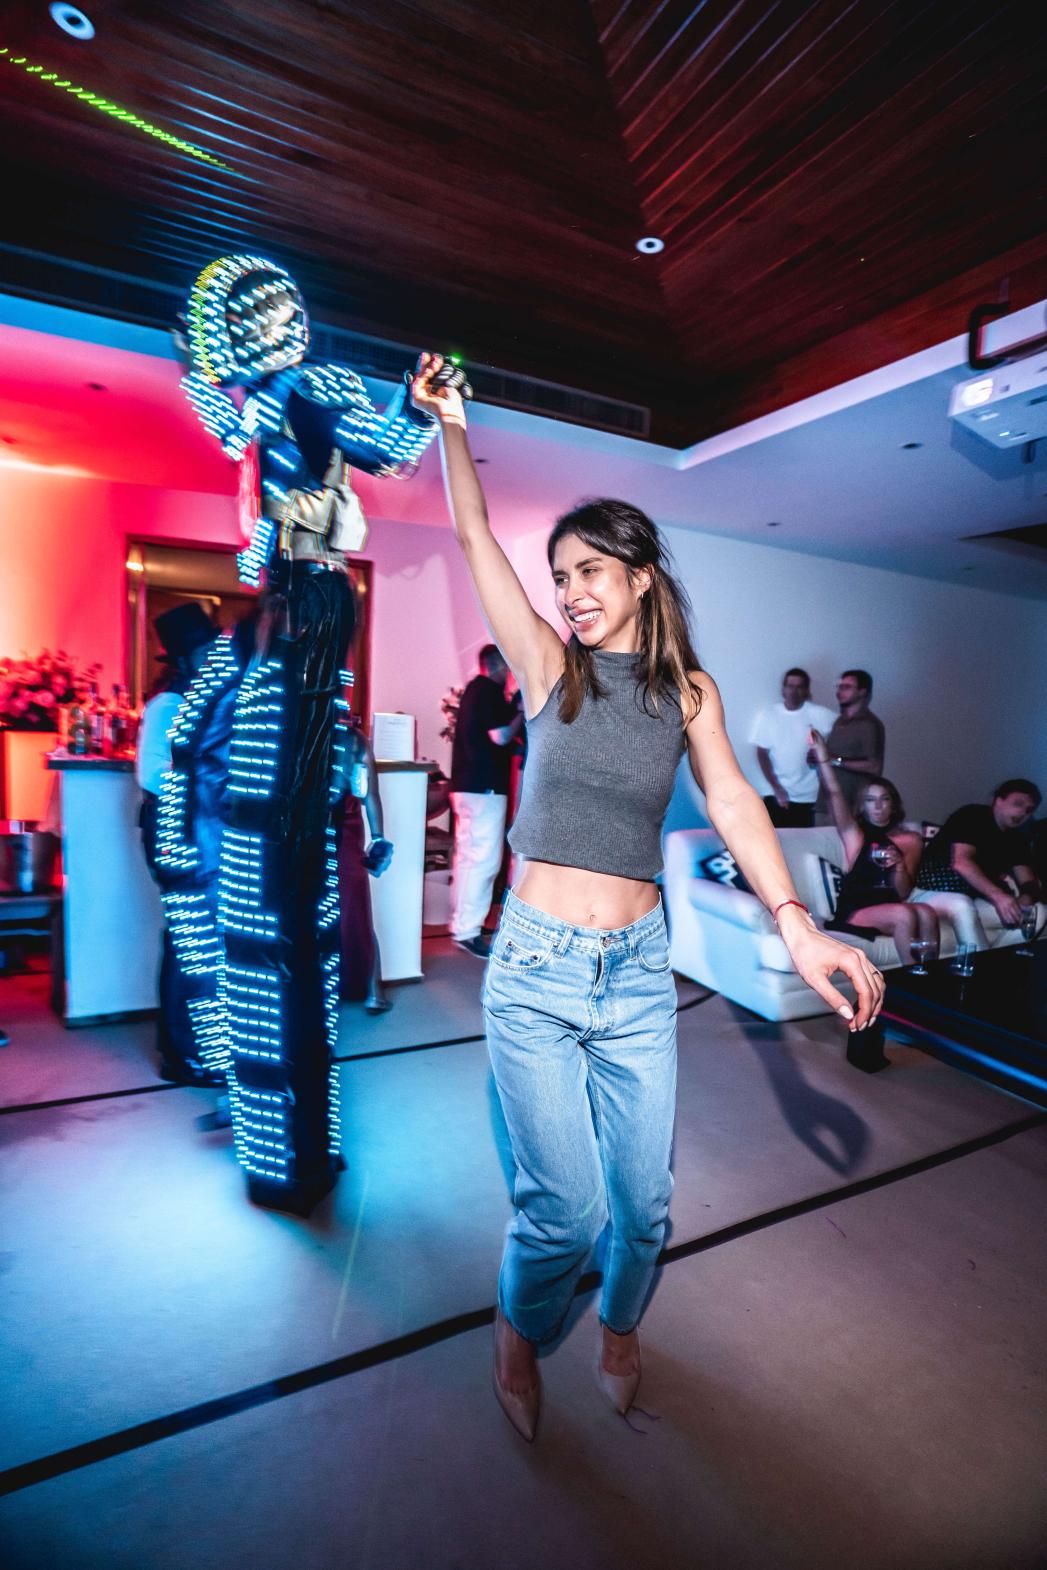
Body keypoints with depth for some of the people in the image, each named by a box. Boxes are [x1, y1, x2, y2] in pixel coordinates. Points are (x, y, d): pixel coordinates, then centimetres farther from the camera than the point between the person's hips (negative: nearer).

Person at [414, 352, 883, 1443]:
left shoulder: (689, 689, 5)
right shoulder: (548, 665, 2)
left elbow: (731, 801, -7)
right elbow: (473, 537, 2)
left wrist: (795, 922, -18)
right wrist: (450, 424, 0)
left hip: (638, 968, 2)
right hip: (536, 967, -1)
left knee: (644, 1201, 11)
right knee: (568, 1209, -2)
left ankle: (620, 1329, 48)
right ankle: (519, 1332, 36)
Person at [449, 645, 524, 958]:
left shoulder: (474, 689, 19)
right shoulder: (490, 691, -11)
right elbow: (501, 736, -18)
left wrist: (512, 709, 20)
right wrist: (521, 713, -3)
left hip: (466, 784, 10)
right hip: (485, 786, -10)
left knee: (467, 856, 15)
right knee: (485, 859, -8)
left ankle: (461, 922, 23)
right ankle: (468, 930, -5)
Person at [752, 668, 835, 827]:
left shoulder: (818, 714, -5)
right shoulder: (767, 715, -2)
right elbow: (762, 754, 0)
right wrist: (776, 788, -8)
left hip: (806, 797, 0)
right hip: (776, 794, 1)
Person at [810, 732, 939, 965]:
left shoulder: (910, 840, 14)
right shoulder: (855, 834, 7)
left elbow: (903, 893, 9)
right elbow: (834, 794, -10)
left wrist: (899, 865, -12)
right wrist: (821, 754, -20)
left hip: (890, 908, 3)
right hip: (854, 911, -3)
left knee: (926, 913, -27)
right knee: (904, 914, -30)